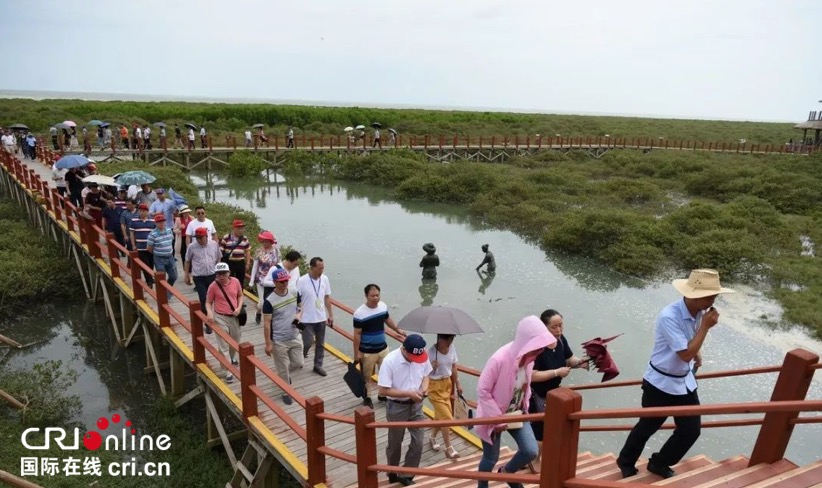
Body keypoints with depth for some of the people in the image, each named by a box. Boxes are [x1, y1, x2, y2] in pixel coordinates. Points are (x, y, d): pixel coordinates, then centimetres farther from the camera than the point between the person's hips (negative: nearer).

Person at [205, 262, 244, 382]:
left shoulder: (235, 281, -7)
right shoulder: (213, 286, -14)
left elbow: (240, 296, 7)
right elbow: (208, 302, -6)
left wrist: (239, 307, -8)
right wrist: (209, 312, -25)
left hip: (234, 317, 4)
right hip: (220, 318, -4)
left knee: (235, 341, 22)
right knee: (223, 345, -3)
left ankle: (232, 358, 52)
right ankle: (228, 371, 5)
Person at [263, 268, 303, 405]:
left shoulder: (294, 292, -4)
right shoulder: (269, 300, -20)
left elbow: (300, 306, 15)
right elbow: (266, 323, -15)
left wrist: (298, 315, -8)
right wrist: (268, 343, -14)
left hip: (295, 337, 5)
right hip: (279, 341, -5)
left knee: (298, 363, 15)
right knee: (283, 368, 7)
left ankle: (285, 374, 46)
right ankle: (286, 392, 27)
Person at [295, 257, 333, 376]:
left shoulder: (325, 279, -3)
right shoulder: (302, 281, -17)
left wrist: (330, 315, 9)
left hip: (321, 318, 5)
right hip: (307, 319, -4)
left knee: (321, 344, 13)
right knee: (307, 343, 2)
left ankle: (318, 366, 29)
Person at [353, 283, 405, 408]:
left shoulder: (383, 306, -5)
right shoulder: (360, 313, -23)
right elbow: (357, 334, -16)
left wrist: (397, 329, 27)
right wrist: (356, 353, -13)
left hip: (383, 348, 5)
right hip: (367, 351, -5)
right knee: (366, 376, 12)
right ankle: (366, 398, 33)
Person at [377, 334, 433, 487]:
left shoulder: (422, 357, -12)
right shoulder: (390, 361, -27)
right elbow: (383, 390, -23)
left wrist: (424, 387, -14)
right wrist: (409, 393, -26)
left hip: (416, 406, 4)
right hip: (397, 407, -4)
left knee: (418, 442, 5)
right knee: (395, 444, 15)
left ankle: (405, 475, 26)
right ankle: (393, 473, 41)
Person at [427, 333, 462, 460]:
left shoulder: (452, 348, -5)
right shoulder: (431, 352, -23)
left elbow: (453, 367, 8)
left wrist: (457, 384, 13)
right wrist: (431, 367, -38)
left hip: (447, 384, 6)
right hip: (434, 386, -6)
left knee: (440, 415, 17)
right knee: (447, 417, -7)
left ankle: (433, 437, 41)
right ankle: (449, 449, 4)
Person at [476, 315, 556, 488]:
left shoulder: (529, 357, -11)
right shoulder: (499, 359, -33)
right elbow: (482, 391, -24)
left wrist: (525, 406, 3)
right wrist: (497, 418, -20)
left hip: (517, 414, 6)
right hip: (494, 416, -6)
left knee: (530, 451, -1)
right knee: (491, 458, 9)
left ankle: (506, 472, 30)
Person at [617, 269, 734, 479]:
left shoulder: (700, 312, -5)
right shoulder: (669, 316, -29)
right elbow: (685, 354, -29)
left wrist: (696, 353, 3)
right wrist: (705, 326, -26)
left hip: (685, 381, 7)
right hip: (660, 383, -7)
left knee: (691, 430, 10)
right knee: (647, 427, 10)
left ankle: (659, 463, 33)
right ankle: (626, 462, 36)